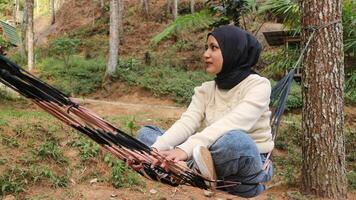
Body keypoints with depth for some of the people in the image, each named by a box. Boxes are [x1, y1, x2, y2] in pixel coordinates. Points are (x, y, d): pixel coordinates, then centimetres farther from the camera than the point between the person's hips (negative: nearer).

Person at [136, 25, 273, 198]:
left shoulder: (258, 85, -10)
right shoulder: (205, 90, 7)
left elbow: (232, 124, -28)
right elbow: (186, 123, -10)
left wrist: (186, 149, -41)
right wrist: (155, 149, -28)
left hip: (250, 163, -6)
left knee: (234, 139, -42)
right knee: (145, 133, -4)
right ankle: (196, 168, -25)